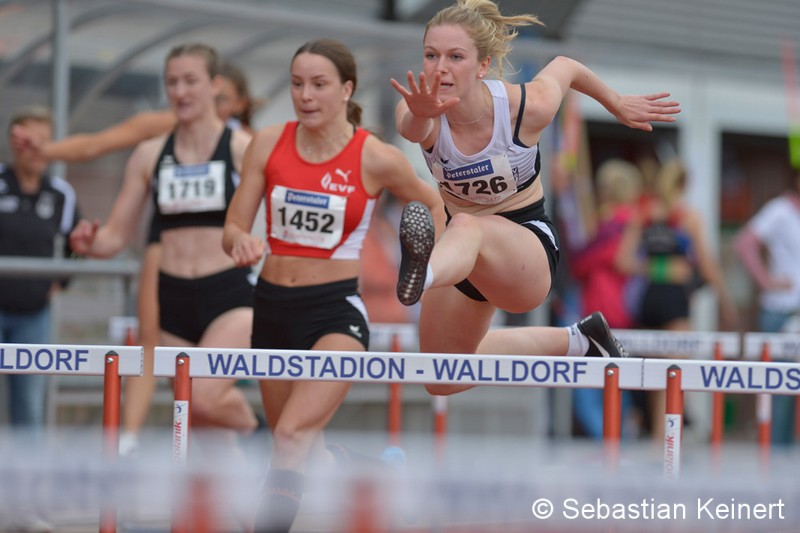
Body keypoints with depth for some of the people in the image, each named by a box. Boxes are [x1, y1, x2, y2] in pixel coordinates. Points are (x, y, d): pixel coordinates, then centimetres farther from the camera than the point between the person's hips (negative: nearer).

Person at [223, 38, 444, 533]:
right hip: (272, 307, 5)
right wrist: (241, 241, -23)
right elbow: (233, 229, 0)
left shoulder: (376, 158, -9)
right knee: (302, 449, 18)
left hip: (336, 311, -5)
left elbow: (433, 205, 10)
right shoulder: (269, 144, -2)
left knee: (291, 435, -24)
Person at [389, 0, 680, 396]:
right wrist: (420, 115, -72)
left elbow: (565, 66, 1)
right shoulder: (423, 115, -21)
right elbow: (413, 128, -47)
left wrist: (617, 104, 19)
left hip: (528, 244, -5)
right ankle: (576, 341, 36)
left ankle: (420, 276, -80)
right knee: (443, 381, 20)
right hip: (467, 247, 5)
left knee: (467, 228, -42)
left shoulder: (528, 107, -22)